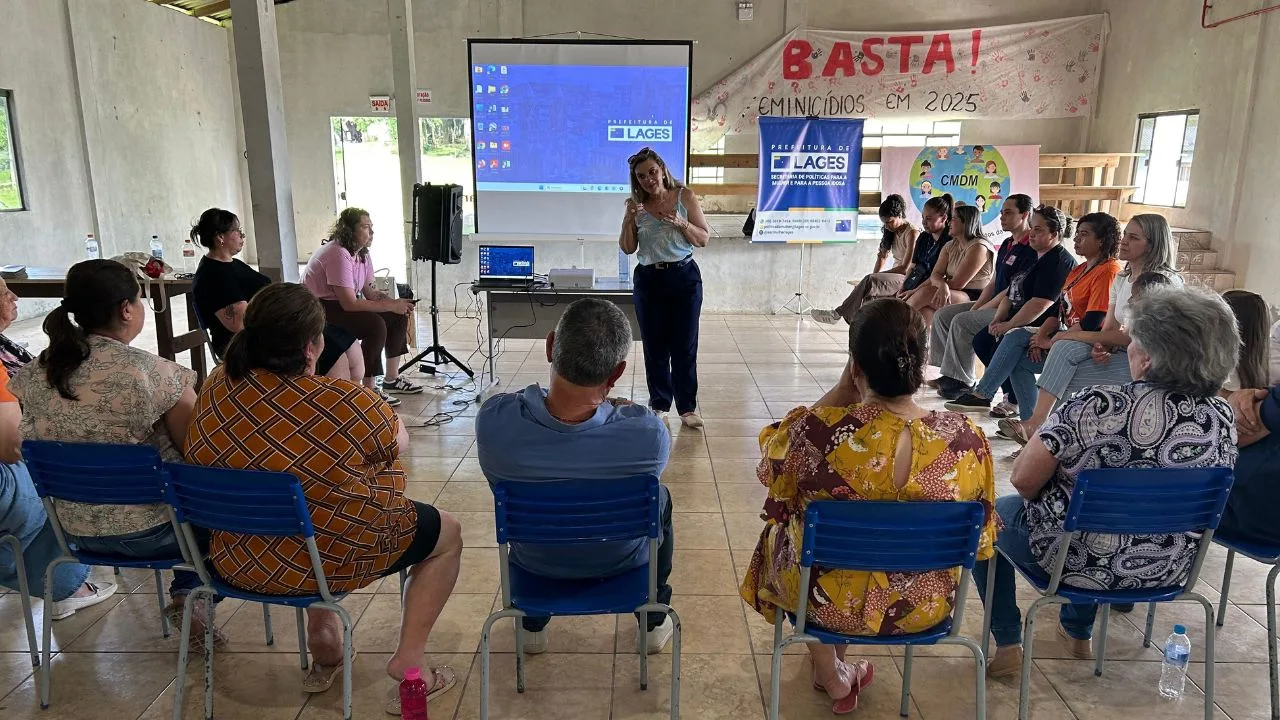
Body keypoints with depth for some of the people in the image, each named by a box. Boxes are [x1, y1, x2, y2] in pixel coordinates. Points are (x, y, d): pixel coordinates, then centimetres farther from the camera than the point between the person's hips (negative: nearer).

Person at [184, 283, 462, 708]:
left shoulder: (217, 386, -8)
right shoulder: (345, 404, -27)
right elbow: (399, 442, -6)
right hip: (327, 559, -6)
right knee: (447, 533, 15)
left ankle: (323, 643, 36)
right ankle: (407, 663, 11)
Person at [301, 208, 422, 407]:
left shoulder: (362, 254, 4)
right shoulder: (339, 254, -25)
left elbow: (370, 292, 7)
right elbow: (349, 303, -31)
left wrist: (396, 302, -11)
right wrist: (390, 305, -27)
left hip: (341, 305, 10)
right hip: (318, 310, -10)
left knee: (399, 316, 2)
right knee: (376, 325, -29)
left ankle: (392, 379, 11)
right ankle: (368, 390, -18)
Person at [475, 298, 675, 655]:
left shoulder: (494, 419, -34)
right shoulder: (647, 432, -38)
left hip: (534, 563, 1)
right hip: (620, 565, -1)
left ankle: (533, 625, 50)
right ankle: (653, 622, 45)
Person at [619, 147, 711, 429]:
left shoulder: (685, 197, -2)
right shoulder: (636, 205, 3)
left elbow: (704, 239, -1)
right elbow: (627, 248, 4)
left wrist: (681, 223, -18)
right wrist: (628, 220, -12)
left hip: (684, 277, -2)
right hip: (648, 279, 2)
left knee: (684, 345, 1)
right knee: (654, 346, 7)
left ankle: (687, 407, 9)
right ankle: (659, 405, 19)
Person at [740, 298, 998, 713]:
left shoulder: (818, 432, -30)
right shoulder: (966, 439, -21)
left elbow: (775, 460, -4)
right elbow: (976, 536, -3)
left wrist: (842, 391, -8)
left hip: (830, 599, -2)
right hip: (926, 605, 3)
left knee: (781, 531, 31)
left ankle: (833, 678, 44)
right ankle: (838, 671, 52)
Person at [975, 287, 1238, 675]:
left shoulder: (1097, 407, -27)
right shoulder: (1222, 418, -10)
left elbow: (1024, 480, -20)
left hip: (1079, 561, -5)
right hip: (1168, 571, 6)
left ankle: (1007, 644, 20)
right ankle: (1078, 633, 47)